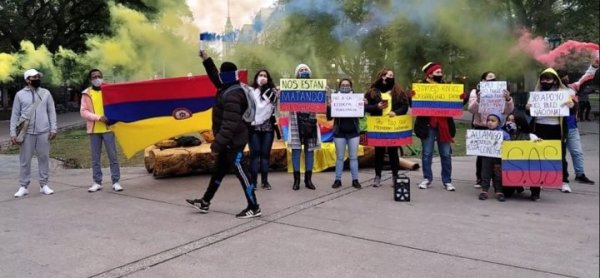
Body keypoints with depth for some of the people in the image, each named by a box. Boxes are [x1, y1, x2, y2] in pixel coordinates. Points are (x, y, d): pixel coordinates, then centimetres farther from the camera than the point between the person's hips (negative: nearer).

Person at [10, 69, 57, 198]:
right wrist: (13, 133, -2)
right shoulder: (20, 94, 4)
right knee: (25, 160, 3)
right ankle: (23, 186, 11)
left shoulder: (46, 93, 7)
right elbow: (15, 115, 4)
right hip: (26, 132, -1)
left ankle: (44, 185, 13)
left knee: (44, 158, 5)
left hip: (43, 132, 1)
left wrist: (53, 129, -3)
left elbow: (51, 112, 6)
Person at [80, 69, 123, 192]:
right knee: (95, 158, 7)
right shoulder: (87, 93, 4)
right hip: (94, 129, 1)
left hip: (108, 128, 0)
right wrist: (99, 117, -16)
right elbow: (83, 112, -4)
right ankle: (97, 182, 16)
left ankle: (116, 182, 6)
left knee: (113, 156, 0)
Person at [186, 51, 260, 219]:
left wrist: (217, 144, -28)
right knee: (219, 171, 18)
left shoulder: (232, 95, -23)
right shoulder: (229, 89, 10)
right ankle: (205, 203, 30)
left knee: (241, 172, -7)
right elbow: (215, 77, 30)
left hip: (233, 141, -11)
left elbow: (229, 124, -29)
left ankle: (254, 208, 0)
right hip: (230, 141, 11)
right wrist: (206, 59, 27)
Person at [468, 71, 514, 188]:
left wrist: (508, 99, -15)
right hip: (480, 128, -1)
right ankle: (480, 179, 11)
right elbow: (471, 109, -6)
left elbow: (508, 111, 3)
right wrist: (478, 100, -25)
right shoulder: (476, 92, 5)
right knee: (481, 154, 1)